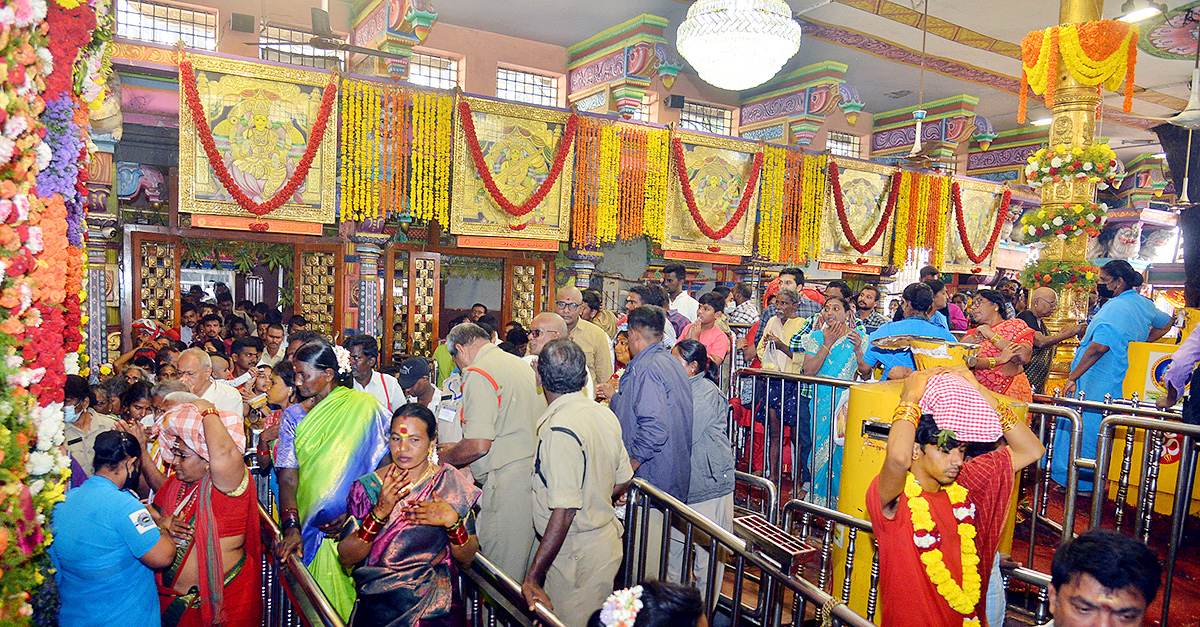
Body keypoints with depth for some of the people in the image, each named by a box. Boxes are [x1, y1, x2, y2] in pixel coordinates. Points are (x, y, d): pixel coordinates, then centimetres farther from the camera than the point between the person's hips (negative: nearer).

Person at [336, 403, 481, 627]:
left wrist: (452, 521, -15)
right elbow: (346, 558, -4)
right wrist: (379, 512, -18)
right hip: (375, 606, 1)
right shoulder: (368, 487, 2)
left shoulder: (451, 484, 1)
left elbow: (467, 558, 3)